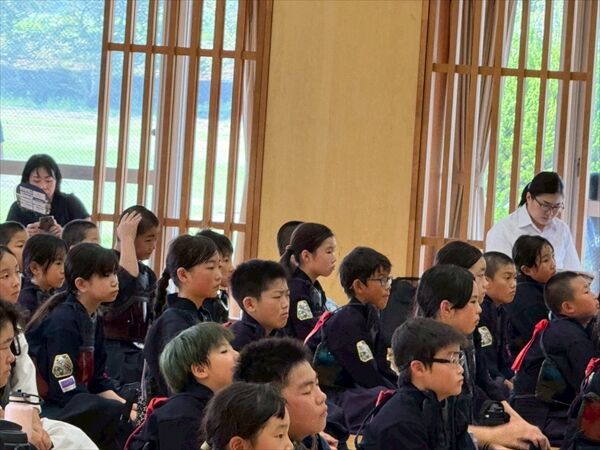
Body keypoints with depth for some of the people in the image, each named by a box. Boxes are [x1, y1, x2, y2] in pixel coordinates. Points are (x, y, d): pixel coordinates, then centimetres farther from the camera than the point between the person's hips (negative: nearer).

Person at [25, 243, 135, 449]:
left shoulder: (94, 320, 9)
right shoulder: (63, 322, -18)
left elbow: (98, 382, 9)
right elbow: (65, 391, -22)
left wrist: (127, 406, -10)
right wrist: (126, 411, -21)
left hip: (74, 405, 9)